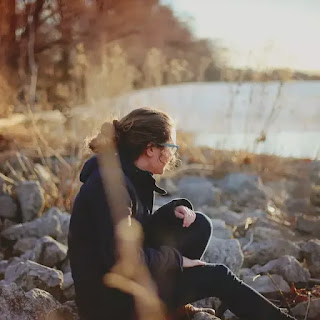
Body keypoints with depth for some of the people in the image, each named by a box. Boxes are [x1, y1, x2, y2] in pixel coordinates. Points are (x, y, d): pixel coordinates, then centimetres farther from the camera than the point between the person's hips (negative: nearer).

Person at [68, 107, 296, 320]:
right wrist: (175, 258, -14)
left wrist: (174, 210, -5)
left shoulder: (130, 176, 3)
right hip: (111, 300, -9)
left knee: (199, 226, 3)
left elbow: (142, 227, 15)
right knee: (217, 277, -3)